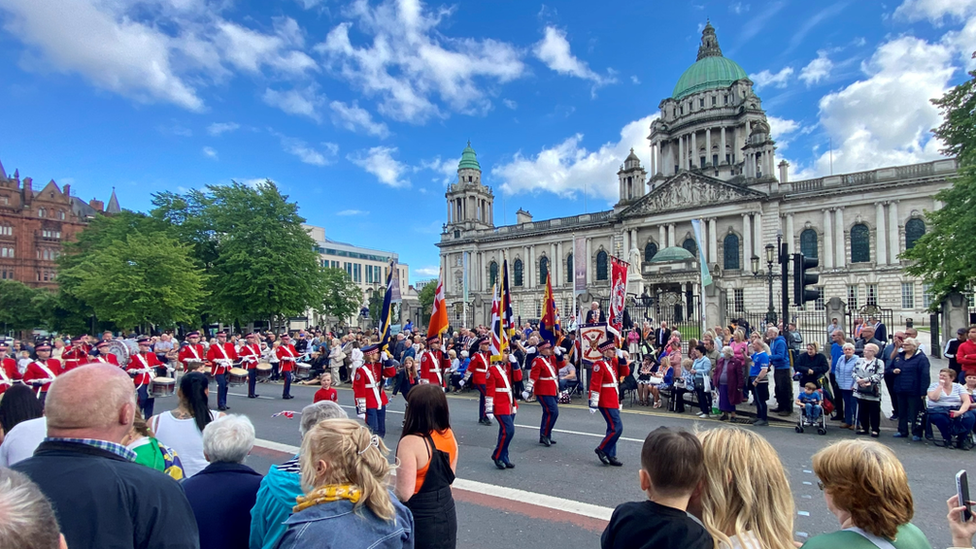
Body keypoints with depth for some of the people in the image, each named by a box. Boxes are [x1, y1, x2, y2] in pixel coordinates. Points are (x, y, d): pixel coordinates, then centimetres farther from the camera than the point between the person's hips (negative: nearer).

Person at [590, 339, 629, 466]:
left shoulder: (614, 362, 9)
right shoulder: (599, 365, -16)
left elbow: (625, 373, 8)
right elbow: (594, 385, -19)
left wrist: (622, 359, -3)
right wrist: (593, 403, -21)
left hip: (614, 401, 9)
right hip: (606, 402, -9)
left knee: (613, 428, 12)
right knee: (617, 428, -11)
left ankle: (610, 456, 20)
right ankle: (601, 449, 4)